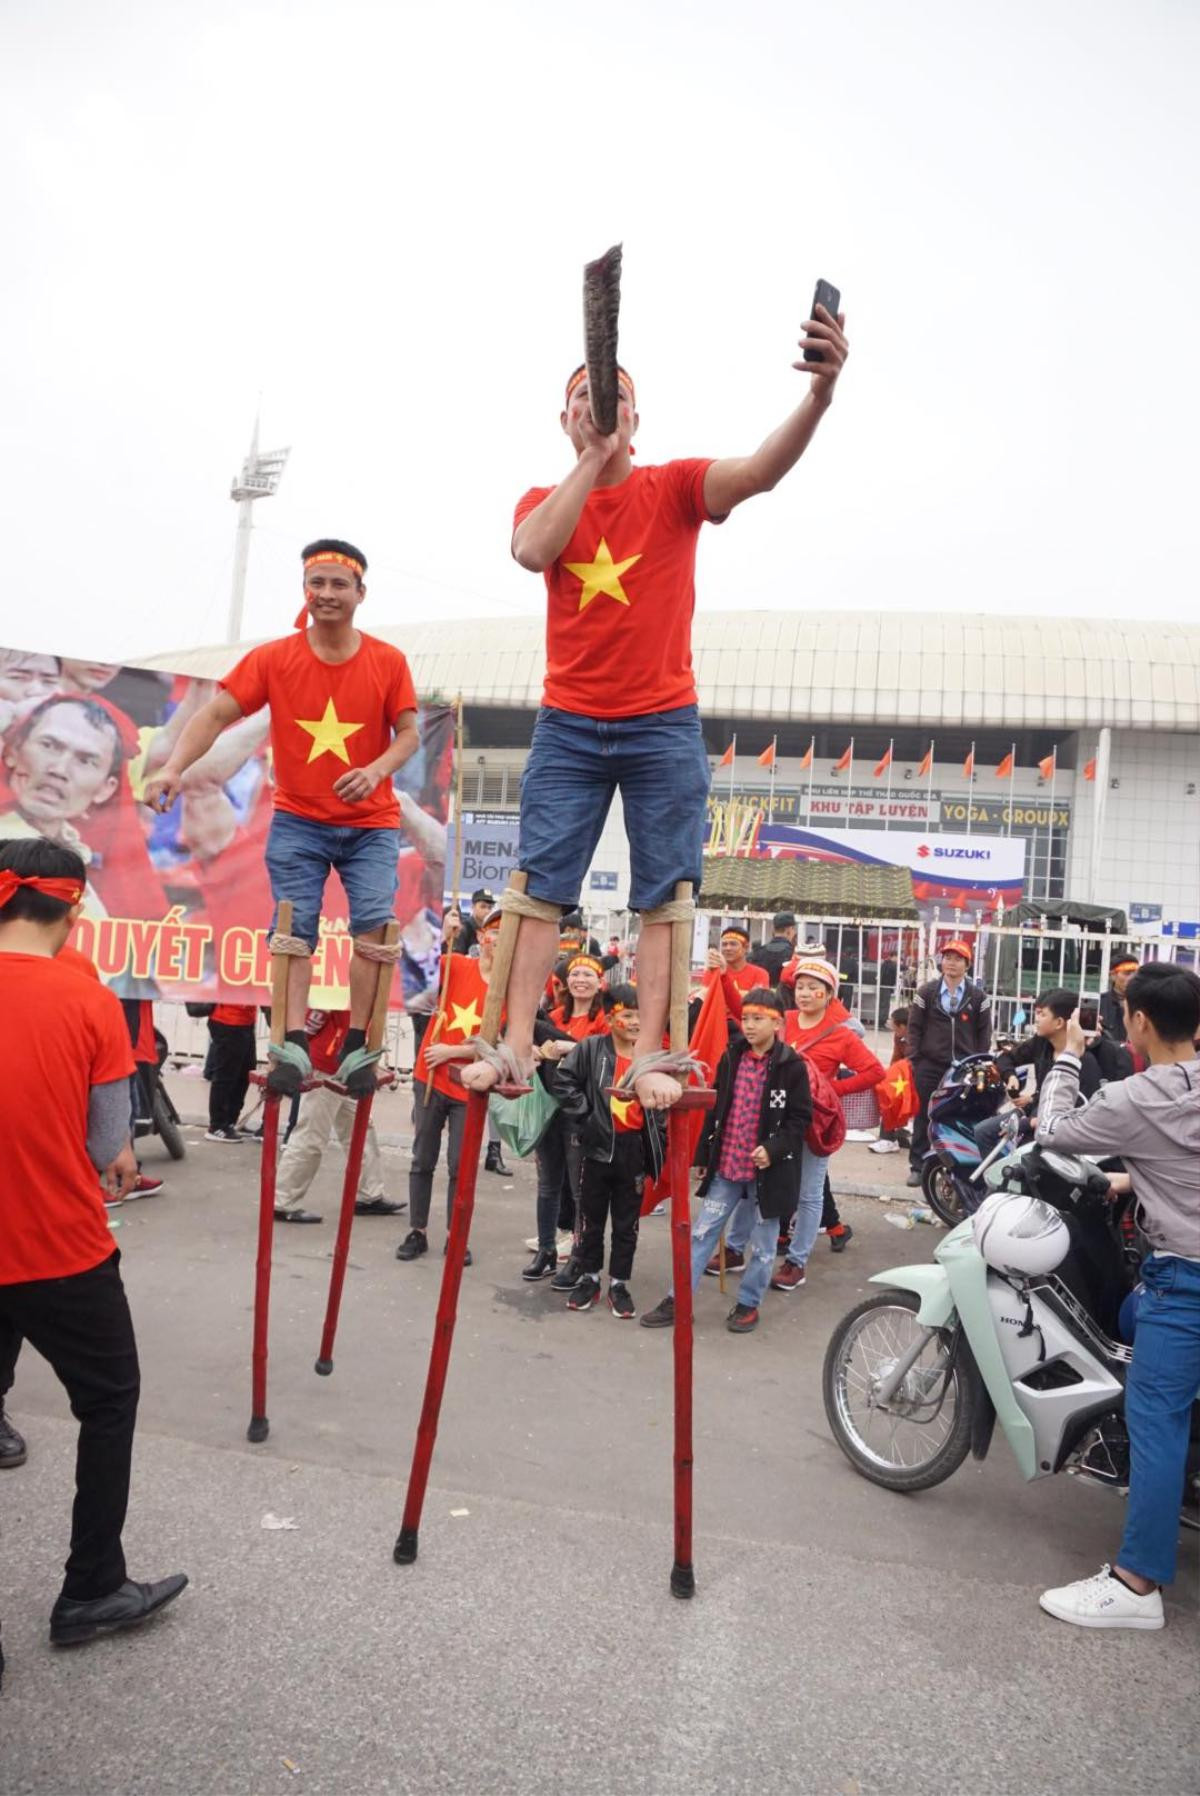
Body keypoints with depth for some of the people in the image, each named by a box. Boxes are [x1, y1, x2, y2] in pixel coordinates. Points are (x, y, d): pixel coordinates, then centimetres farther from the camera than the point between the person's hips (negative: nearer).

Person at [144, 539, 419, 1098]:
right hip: (298, 820, 0)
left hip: (371, 823, 0)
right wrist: (174, 765, -26)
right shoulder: (273, 658, -4)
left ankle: (357, 1046, -7)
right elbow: (215, 715, -9)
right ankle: (293, 1045, -8)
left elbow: (409, 733, -1)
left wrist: (376, 770, -22)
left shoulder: (388, 662, -2)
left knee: (374, 922, -14)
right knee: (294, 927, -7)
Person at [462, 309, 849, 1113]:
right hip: (568, 728, 2)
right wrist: (593, 458, -12)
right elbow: (533, 550, -15)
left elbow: (760, 471, -17)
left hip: (663, 727, -1)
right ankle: (516, 1045, 3)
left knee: (663, 898, -3)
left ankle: (650, 1057, 0)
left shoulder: (674, 487, 3)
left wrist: (819, 396, -35)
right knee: (539, 888, -1)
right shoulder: (544, 500, 9)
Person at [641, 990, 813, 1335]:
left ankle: (748, 1304, 26)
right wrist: (707, 1156, 12)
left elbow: (800, 1118, -7)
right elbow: (717, 1109, 11)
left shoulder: (791, 1066, -9)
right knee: (701, 1232, 7)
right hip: (726, 1166, 4)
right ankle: (677, 1301, 15)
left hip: (767, 1170, -4)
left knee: (762, 1243, 9)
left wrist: (774, 1149, -20)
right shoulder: (732, 1057, 4)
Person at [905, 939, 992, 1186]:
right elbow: (914, 1026, 4)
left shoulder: (977, 996, 5)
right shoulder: (927, 992, 5)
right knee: (924, 1116, 4)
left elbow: (984, 1032, 7)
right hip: (930, 1065, 0)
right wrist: (914, 1059, -3)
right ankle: (918, 1166, 11)